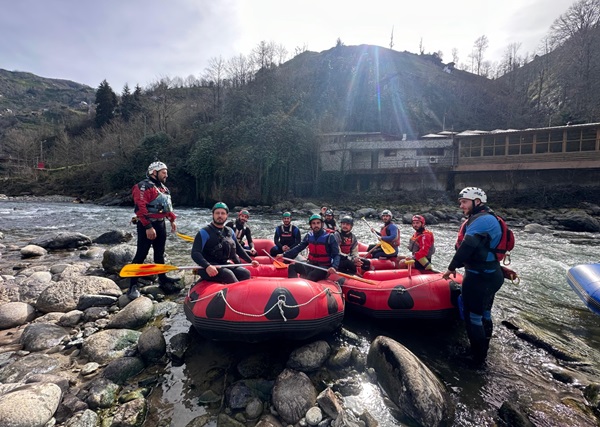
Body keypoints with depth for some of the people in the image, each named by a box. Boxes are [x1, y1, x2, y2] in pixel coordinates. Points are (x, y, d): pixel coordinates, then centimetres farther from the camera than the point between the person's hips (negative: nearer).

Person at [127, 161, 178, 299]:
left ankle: (162, 278, 27)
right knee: (141, 254, -7)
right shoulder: (143, 186, -13)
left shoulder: (163, 188, 16)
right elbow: (140, 208, -22)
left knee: (160, 253, 16)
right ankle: (133, 286, -1)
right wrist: (148, 227, -25)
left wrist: (172, 220, 16)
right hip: (147, 225, -9)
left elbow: (168, 206, 25)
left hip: (160, 224, 9)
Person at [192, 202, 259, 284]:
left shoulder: (230, 232, 13)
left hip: (226, 265, 6)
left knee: (245, 273, -16)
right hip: (208, 269, -6)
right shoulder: (204, 232, -7)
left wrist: (250, 261, 16)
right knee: (228, 274, -32)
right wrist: (207, 266, -33)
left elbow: (238, 249, 24)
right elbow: (195, 253, -16)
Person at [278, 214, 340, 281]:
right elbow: (299, 247, 8)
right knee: (292, 267, -10)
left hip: (324, 267, -6)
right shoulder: (309, 236, 4)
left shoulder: (329, 237, -11)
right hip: (311, 265, 6)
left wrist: (334, 267, -30)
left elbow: (336, 255, -11)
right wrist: (284, 255, -1)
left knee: (311, 277, -34)